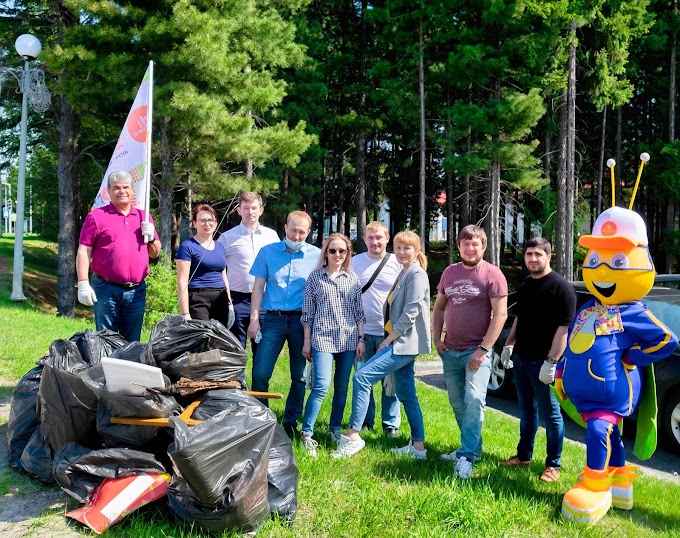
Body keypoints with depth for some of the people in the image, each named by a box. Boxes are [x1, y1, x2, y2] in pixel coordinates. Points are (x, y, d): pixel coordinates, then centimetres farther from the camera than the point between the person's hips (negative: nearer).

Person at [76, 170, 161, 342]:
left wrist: (151, 237, -2)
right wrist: (83, 283, -12)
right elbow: (83, 251, -4)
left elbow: (155, 253, 18)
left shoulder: (144, 217, 14)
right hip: (106, 289, -3)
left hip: (137, 291, 4)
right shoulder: (97, 216, 1)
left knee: (132, 343, 10)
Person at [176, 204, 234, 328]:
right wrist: (185, 314, -14)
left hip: (221, 300, 6)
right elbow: (182, 282, -8)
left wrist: (230, 303, 16)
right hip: (198, 300, -6)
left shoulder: (219, 247, 16)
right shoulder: (188, 247, -3)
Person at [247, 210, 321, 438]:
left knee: (300, 376, 6)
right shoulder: (268, 252, 5)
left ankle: (291, 423, 21)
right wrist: (254, 318, -2)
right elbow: (258, 287, 6)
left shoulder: (316, 255, 3)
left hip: (302, 320, 0)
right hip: (273, 318, 0)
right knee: (260, 372, -4)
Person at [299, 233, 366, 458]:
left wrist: (361, 338, 4)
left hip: (348, 339, 3)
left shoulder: (353, 278, 9)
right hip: (323, 338, -3)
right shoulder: (315, 277, 3)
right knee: (322, 385, -14)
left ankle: (335, 429, 24)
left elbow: (359, 311, 10)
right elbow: (308, 312, 3)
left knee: (342, 387, 8)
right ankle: (307, 434, -6)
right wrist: (307, 341, 1)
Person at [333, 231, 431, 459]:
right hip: (400, 342, 10)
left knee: (362, 377, -16)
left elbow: (410, 314, -18)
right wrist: (389, 340, 10)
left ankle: (353, 435, -11)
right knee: (407, 395, 13)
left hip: (405, 343, -10)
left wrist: (387, 340, -13)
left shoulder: (417, 274, -12)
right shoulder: (404, 273, 17)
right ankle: (418, 446, 20)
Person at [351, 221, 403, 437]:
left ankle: (391, 423, 17)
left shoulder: (398, 264, 1)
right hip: (362, 330, 2)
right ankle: (366, 420, 25)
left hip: (390, 332, -2)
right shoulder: (355, 262, 5)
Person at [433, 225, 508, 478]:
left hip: (477, 351, -6)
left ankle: (467, 456, -9)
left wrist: (483, 349, -16)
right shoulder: (450, 272, 11)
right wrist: (437, 338, 6)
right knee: (458, 404, 12)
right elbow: (439, 307, 18)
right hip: (450, 351, 6)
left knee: (474, 400, -17)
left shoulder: (492, 274, -7)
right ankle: (473, 448, 27)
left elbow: (500, 314, -12)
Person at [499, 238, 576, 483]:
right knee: (526, 411, 17)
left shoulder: (561, 287, -13)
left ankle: (553, 465, 14)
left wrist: (551, 362, -23)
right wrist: (509, 345, 11)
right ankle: (523, 456, 28)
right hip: (521, 359, 7)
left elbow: (563, 328, -18)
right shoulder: (525, 286, 12)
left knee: (550, 414, 3)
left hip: (543, 362, -7)